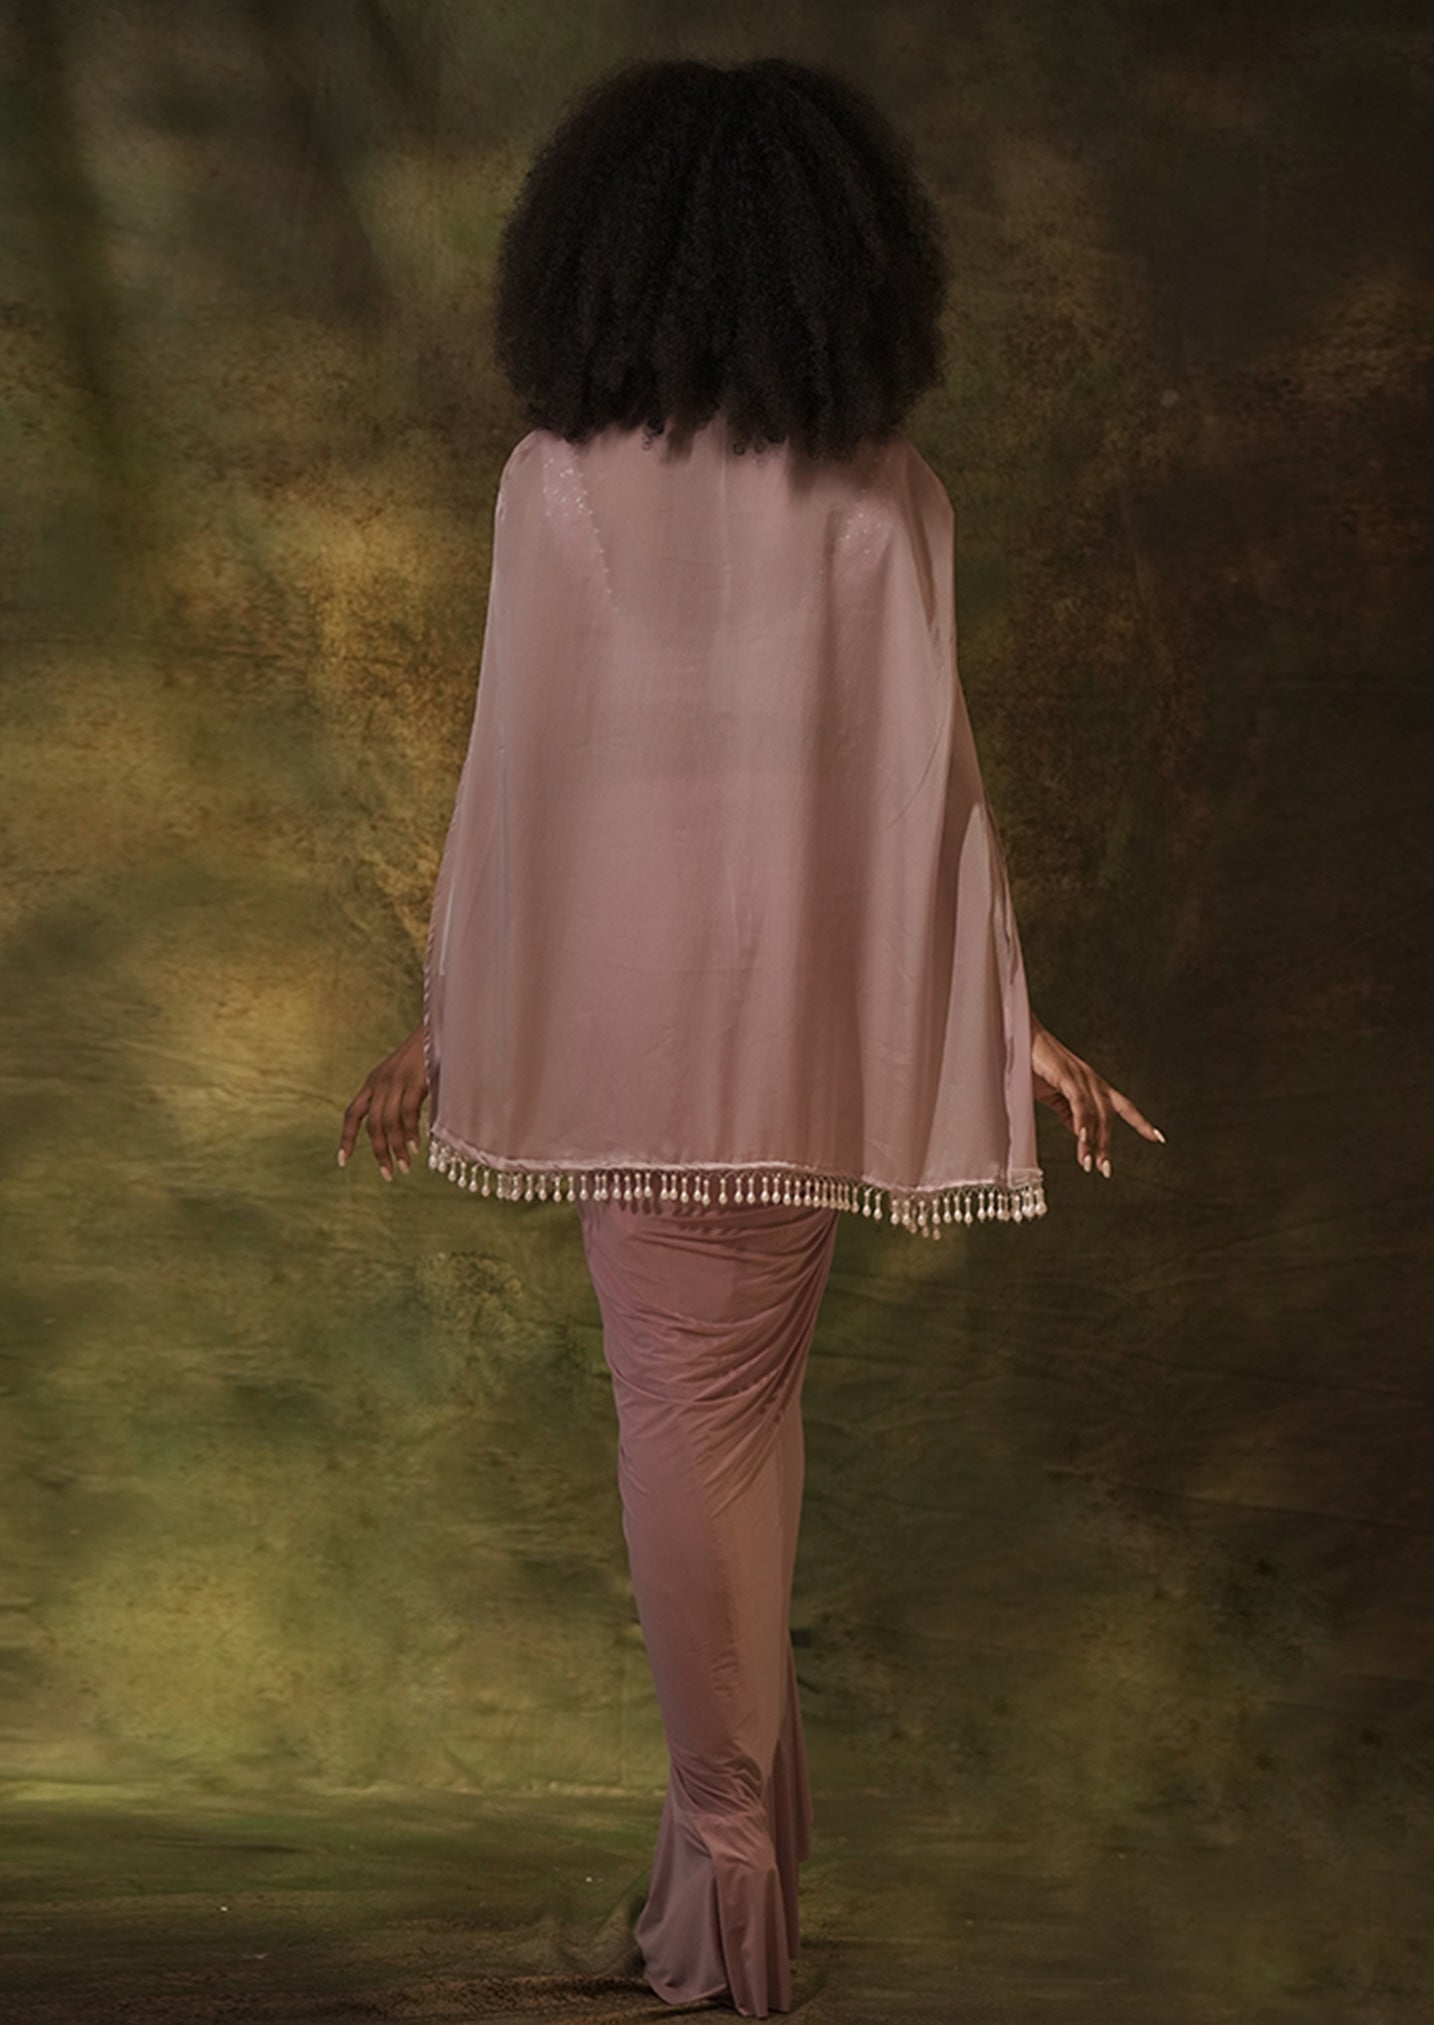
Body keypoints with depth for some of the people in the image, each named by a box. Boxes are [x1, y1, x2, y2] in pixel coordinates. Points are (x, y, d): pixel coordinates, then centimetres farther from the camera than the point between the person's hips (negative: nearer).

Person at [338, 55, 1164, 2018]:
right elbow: (928, 775, -5)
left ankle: (730, 1828, 15)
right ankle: (751, 1774, 28)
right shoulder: (886, 492, -4)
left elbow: (515, 771, -5)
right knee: (751, 1379, 18)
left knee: (685, 1396, 9)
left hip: (621, 1006, -1)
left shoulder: (557, 482, -7)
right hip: (817, 1004, 2)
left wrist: (446, 1016, 4)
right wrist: (1015, 1020, 3)